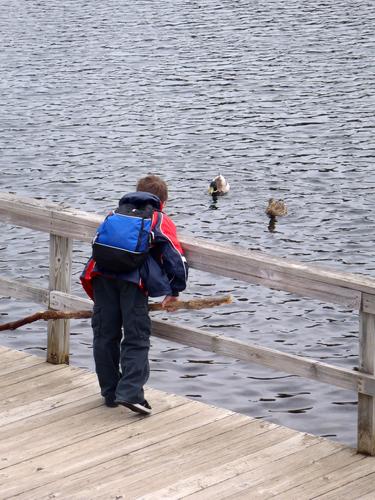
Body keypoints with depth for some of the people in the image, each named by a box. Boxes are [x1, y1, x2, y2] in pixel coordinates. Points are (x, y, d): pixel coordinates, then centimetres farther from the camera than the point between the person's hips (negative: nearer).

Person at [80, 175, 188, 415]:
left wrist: (98, 296, 40)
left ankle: (110, 392, 19)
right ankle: (130, 392, -13)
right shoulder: (161, 221, 20)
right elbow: (176, 258, 11)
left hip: (101, 275, 4)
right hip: (133, 279, -4)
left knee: (105, 336, 13)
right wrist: (175, 290, 24)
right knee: (136, 338, 1)